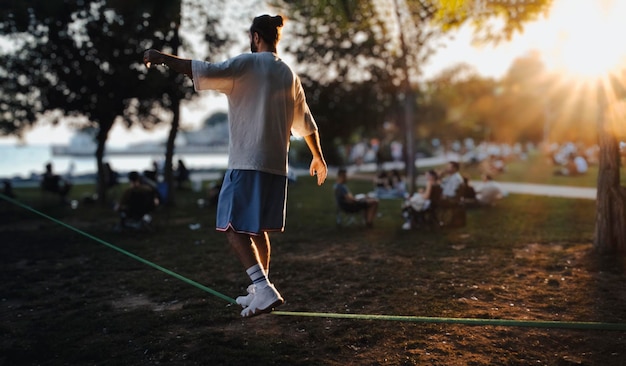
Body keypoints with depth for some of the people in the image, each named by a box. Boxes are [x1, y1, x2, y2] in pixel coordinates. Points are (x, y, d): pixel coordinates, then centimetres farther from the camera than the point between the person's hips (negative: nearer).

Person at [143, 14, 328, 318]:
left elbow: (208, 72, -19)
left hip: (247, 163, -7)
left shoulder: (248, 64, -4)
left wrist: (162, 57, -13)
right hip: (277, 166, 7)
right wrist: (318, 157, 34)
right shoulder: (290, 75, 15)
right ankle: (260, 291, 23)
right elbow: (306, 124, 22)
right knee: (258, 230, 16)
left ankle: (264, 290, -18)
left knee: (235, 228, -6)